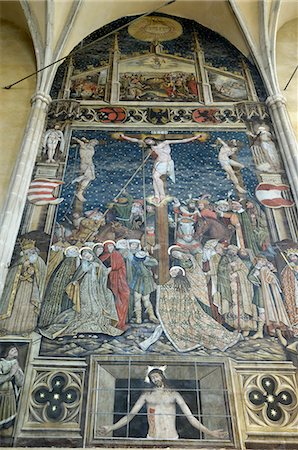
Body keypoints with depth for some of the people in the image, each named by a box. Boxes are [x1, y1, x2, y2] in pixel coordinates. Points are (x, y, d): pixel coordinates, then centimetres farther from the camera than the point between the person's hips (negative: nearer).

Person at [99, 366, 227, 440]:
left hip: (172, 438, 0)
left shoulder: (174, 394, 9)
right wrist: (111, 428, -1)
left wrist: (209, 432, -5)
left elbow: (190, 416, 4)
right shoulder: (146, 395, 11)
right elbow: (130, 415, 9)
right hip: (151, 439, 1)